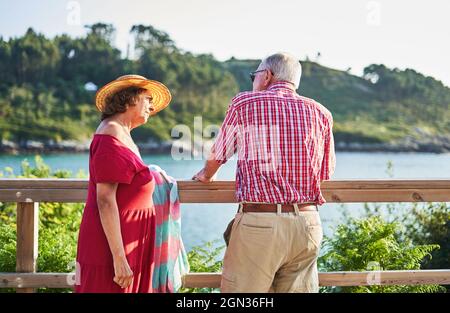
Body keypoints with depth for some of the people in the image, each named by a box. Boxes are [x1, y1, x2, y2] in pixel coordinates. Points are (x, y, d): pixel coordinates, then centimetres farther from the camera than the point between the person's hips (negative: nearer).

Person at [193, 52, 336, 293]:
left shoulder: (244, 103, 2)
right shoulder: (320, 113, 10)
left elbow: (217, 156, 12)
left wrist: (206, 176, 34)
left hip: (258, 222, -4)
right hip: (308, 223, 4)